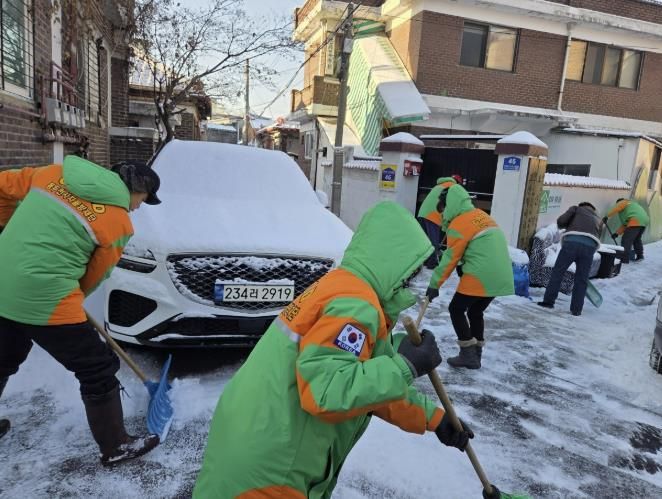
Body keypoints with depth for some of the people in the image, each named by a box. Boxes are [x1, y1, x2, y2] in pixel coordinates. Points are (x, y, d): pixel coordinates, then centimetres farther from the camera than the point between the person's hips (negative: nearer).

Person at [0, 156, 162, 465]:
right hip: (44, 297, -7)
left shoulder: (53, 173, 7)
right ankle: (115, 446, 22)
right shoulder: (118, 221, -6)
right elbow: (96, 273, 3)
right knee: (97, 370, 9)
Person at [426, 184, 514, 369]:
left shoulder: (458, 224, -10)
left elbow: (450, 258, -10)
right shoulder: (481, 215, 15)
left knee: (456, 309, 5)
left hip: (480, 276, -8)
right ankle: (476, 354, 25)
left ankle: (468, 354, 6)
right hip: (500, 275, 8)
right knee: (475, 312, 20)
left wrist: (434, 284, -4)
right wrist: (464, 266, 17)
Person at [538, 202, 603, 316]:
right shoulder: (598, 219, 34)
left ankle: (548, 301, 8)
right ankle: (576, 309, 12)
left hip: (572, 242, -3)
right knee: (581, 279, 11)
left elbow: (560, 221, 6)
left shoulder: (576, 209, 23)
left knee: (558, 271, 6)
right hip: (590, 246, 3)